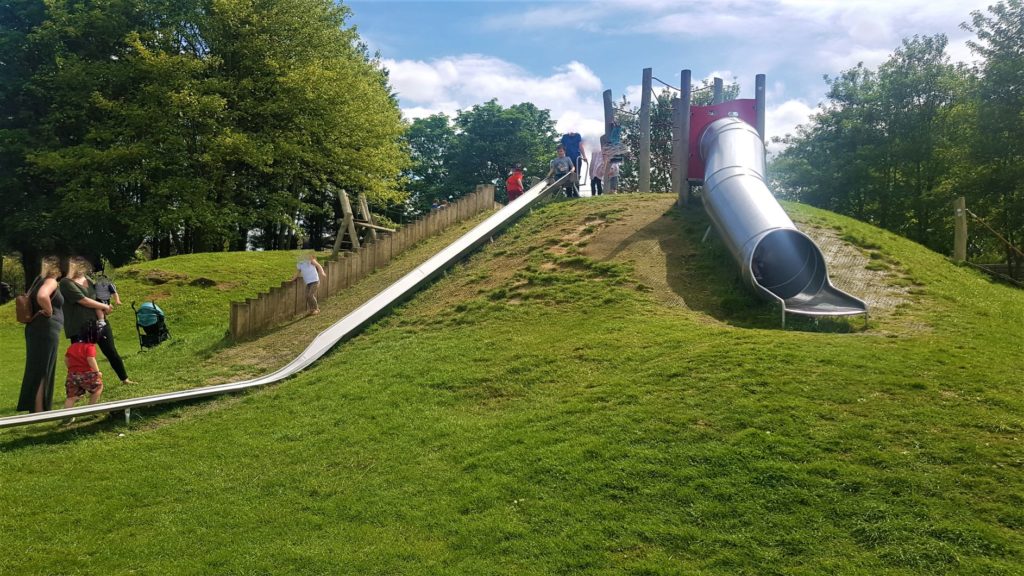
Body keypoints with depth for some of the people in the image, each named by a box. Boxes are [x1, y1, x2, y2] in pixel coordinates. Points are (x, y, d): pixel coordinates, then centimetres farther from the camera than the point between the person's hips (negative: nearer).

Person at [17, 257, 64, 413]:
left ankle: (35, 408, 21)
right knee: (41, 370, -6)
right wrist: (49, 311, -18)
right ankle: (39, 411, -4)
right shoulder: (51, 281, -12)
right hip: (46, 330, -9)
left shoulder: (40, 280, 15)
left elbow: (29, 298, 26)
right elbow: (42, 296, -33)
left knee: (37, 369, 14)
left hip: (37, 329, 9)